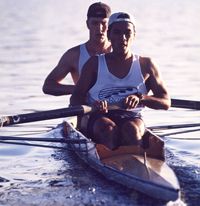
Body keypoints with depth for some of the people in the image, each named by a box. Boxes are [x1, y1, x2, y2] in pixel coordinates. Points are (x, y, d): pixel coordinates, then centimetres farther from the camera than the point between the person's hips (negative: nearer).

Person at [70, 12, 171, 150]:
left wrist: (140, 98, -13)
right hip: (100, 118, 0)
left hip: (133, 118, 1)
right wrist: (93, 105, -20)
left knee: (131, 129, -35)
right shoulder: (95, 64, 11)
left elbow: (166, 102, 7)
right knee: (108, 129, -35)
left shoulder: (145, 65, 12)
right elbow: (75, 99, 4)